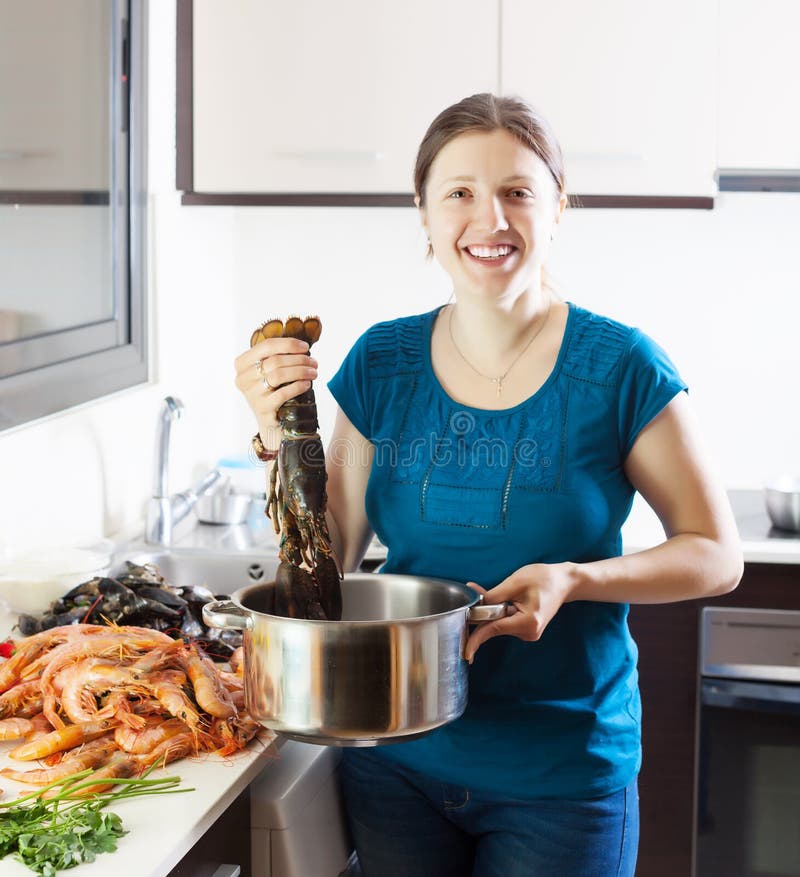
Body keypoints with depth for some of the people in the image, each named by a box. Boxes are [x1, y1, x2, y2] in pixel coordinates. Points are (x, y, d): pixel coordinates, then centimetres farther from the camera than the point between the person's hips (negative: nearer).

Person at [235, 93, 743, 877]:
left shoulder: (618, 368, -12)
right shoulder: (382, 364, -2)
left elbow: (716, 555, -7)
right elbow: (331, 559, 1)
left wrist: (574, 580, -22)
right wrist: (282, 436, -14)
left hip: (560, 778, -3)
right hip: (396, 765, 3)